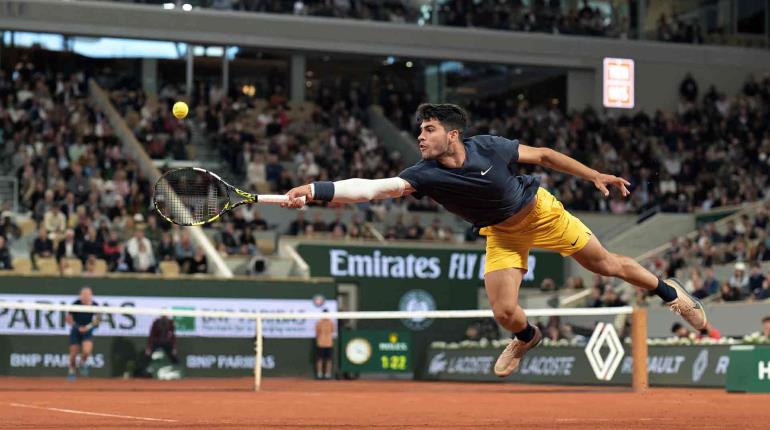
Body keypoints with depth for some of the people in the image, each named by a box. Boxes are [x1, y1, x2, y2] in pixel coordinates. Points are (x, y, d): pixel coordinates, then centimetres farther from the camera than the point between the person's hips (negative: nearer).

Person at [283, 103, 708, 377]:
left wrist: (595, 176, -10)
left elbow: (544, 155, -13)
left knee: (605, 263, 7)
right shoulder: (426, 174, -26)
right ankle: (527, 338, 29)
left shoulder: (489, 147, -28)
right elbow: (374, 187, -40)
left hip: (540, 211, -2)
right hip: (501, 233, 2)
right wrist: (316, 190, -53)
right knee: (505, 312, -9)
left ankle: (668, 290, 34)